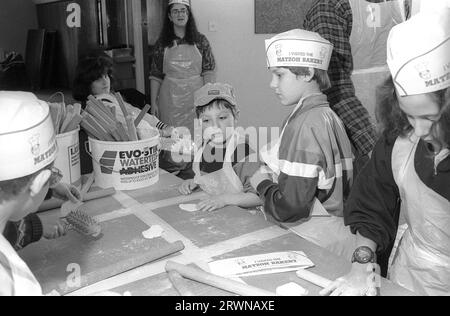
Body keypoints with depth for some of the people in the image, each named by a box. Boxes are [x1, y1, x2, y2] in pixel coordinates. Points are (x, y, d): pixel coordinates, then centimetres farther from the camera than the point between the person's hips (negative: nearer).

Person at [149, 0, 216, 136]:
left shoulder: (200, 41, 4)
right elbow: (155, 75, 6)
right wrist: (153, 102, 1)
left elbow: (209, 71, 2)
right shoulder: (162, 43, 5)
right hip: (170, 99, 1)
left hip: (195, 96, 0)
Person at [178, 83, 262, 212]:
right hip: (205, 209, 5)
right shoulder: (204, 147, 4)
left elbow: (259, 197, -20)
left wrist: (225, 198, -25)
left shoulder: (245, 151, -17)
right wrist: (192, 182, 4)